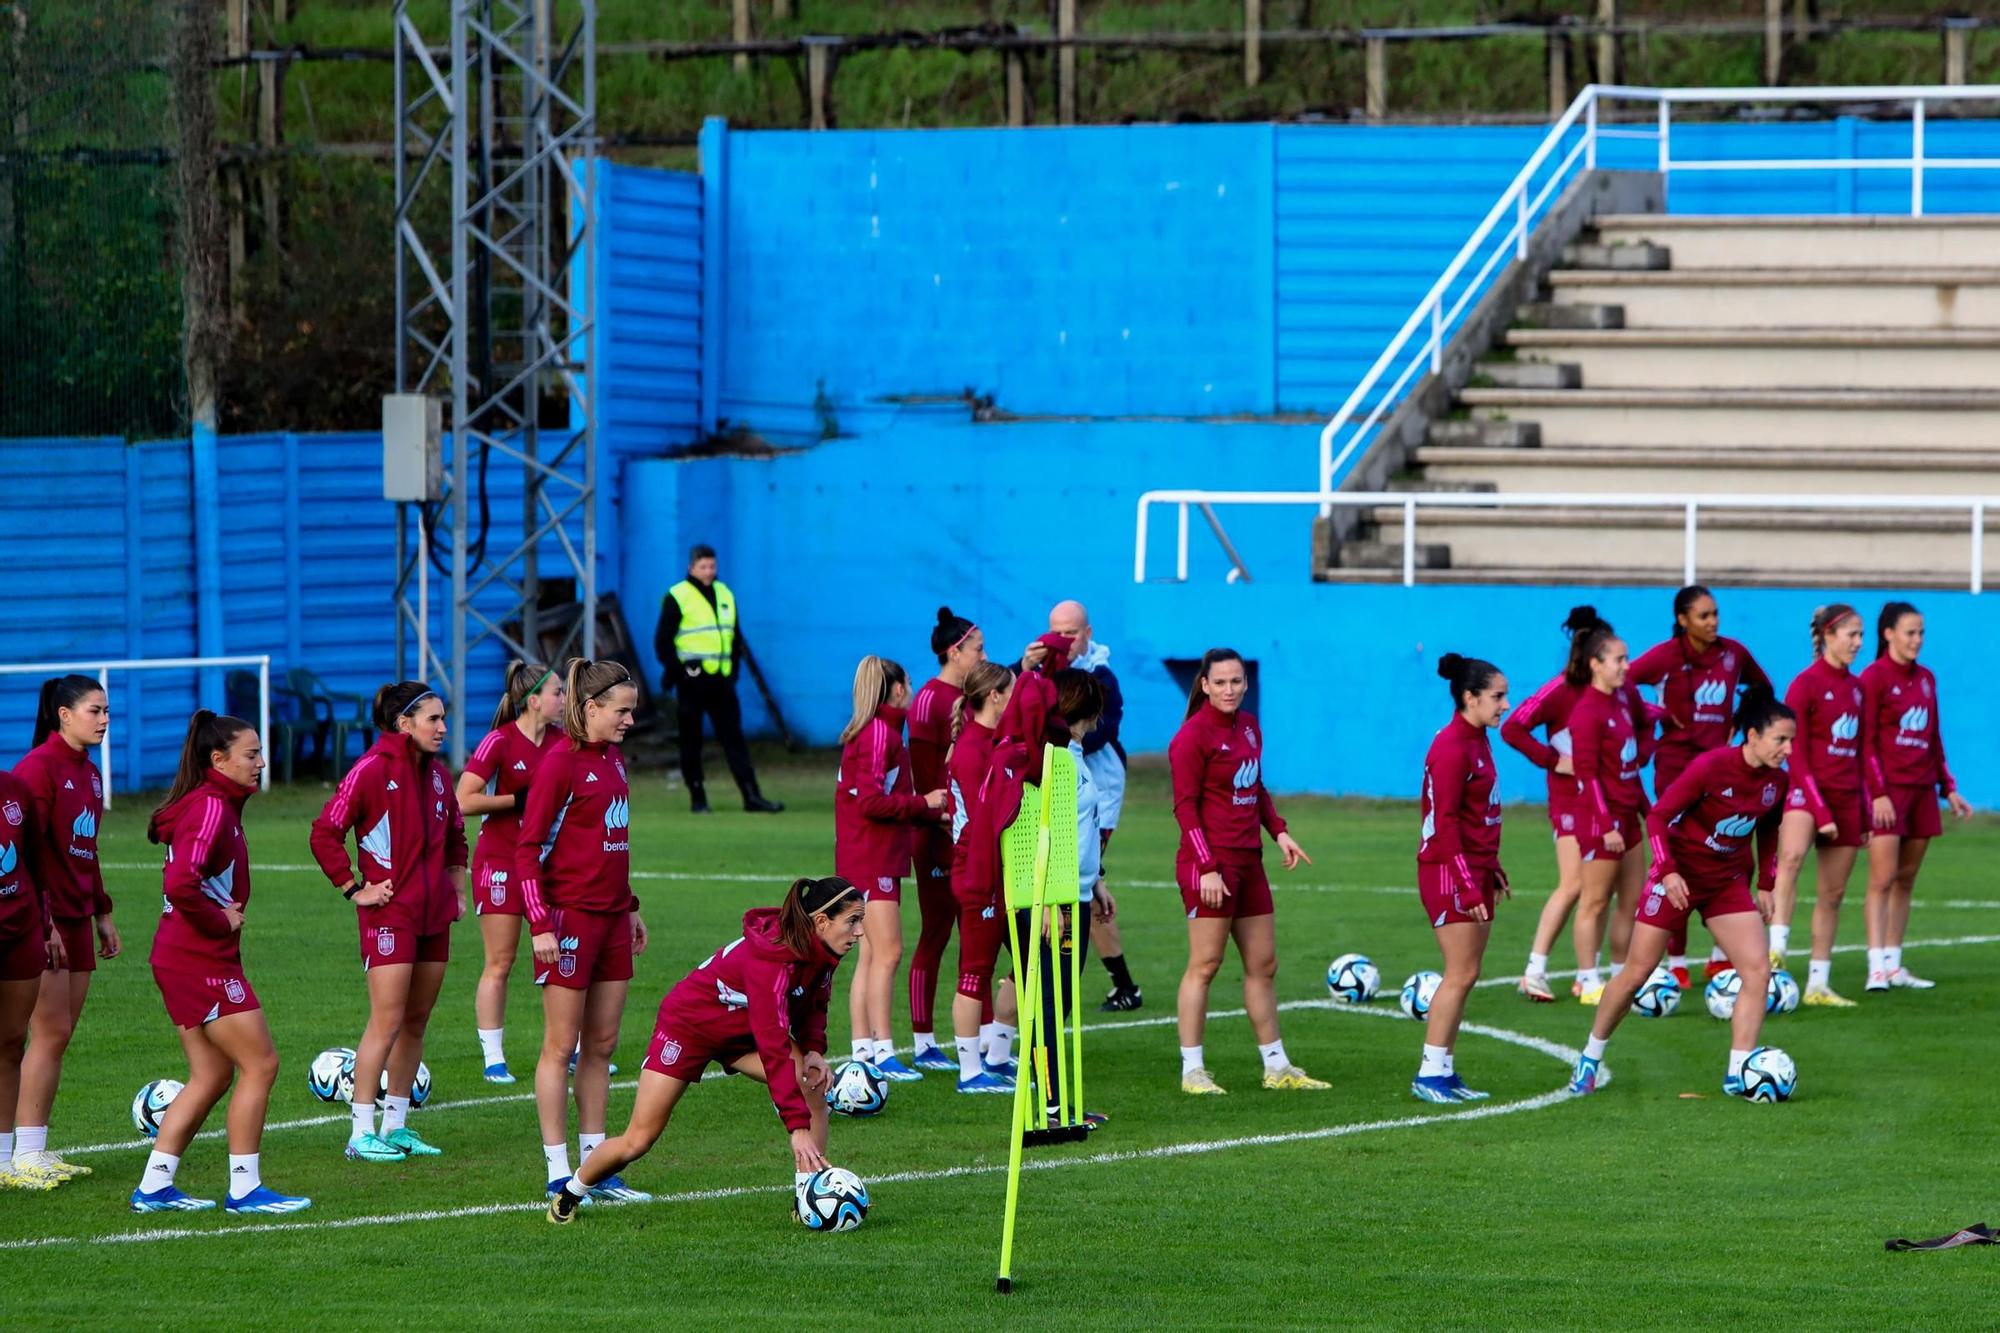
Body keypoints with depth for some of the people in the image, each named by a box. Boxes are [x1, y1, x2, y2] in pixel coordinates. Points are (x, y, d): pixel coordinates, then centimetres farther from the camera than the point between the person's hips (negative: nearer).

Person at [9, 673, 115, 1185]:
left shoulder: (88, 773, 14)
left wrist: (102, 913, 21)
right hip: (45, 919, -8)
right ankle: (26, 1155, -6)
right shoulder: (38, 767, -13)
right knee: (50, 1033, -9)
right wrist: (41, 922, -21)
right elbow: (28, 848, -17)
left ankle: (37, 1150, 10)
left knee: (60, 1036, 7)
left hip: (77, 920, 8)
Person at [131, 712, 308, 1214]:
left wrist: (227, 913, 9)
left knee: (212, 1075, 13)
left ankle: (154, 1187, 13)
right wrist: (221, 921, -15)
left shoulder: (219, 805, 14)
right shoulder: (211, 807, -17)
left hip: (181, 960, 10)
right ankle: (245, 1188, 1)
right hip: (202, 962, -10)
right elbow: (181, 885, -29)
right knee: (260, 1064, -4)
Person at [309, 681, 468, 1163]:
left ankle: (396, 1126, 17)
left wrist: (456, 889, 17)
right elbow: (325, 833, -11)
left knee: (416, 1021, 9)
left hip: (433, 915, 7)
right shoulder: (372, 771, -11)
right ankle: (361, 1135, -7)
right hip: (389, 912, -7)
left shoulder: (438, 775, 11)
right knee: (388, 1022, -10)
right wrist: (355, 889, -11)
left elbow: (454, 837, 27)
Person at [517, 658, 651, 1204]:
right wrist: (540, 924, -18)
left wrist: (629, 906, 20)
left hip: (611, 918, 8)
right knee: (562, 1045, -2)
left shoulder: (612, 759, 12)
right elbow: (528, 848, -13)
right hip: (569, 918, -8)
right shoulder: (561, 763, -12)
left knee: (602, 1044, 10)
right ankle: (558, 1174, 2)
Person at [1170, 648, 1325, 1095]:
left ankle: (1277, 1067, 19)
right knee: (1205, 964, -5)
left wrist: (1279, 832, 7)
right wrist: (1207, 866, -19)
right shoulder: (1193, 736, -10)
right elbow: (1185, 807, -13)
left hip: (1248, 861, 8)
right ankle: (1192, 1071, 1)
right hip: (1210, 863, -8)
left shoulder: (1248, 727, 12)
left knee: (1263, 965, 11)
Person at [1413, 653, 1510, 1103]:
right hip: (1449, 873, -9)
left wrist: (1493, 870, 20)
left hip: (1475, 871, 9)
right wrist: (1467, 884, -22)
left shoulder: (1476, 741, 13)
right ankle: (1430, 1074, -3)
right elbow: (1445, 822, -20)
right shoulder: (1451, 748, -17)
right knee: (1461, 974, -8)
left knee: (1464, 976, 9)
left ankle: (1444, 1072, 13)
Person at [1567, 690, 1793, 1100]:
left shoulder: (1777, 781, -5)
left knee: (1758, 971, -10)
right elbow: (1658, 816, -17)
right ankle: (1591, 1057, 19)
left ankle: (1738, 1074, -5)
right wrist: (1668, 870, -24)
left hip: (1728, 881, 5)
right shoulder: (1710, 767, -22)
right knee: (1637, 973, 1)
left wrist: (1766, 884, 9)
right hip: (1680, 876, -5)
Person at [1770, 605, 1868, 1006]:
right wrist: (1819, 811, -17)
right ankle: (1777, 948, -42)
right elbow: (1796, 754, -11)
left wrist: (1865, 812, 16)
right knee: (1792, 855, -35)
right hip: (1809, 790, -7)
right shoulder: (1805, 685, -7)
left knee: (1833, 894, 7)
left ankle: (1818, 984, 14)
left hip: (1846, 796, 7)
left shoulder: (1855, 687, 14)